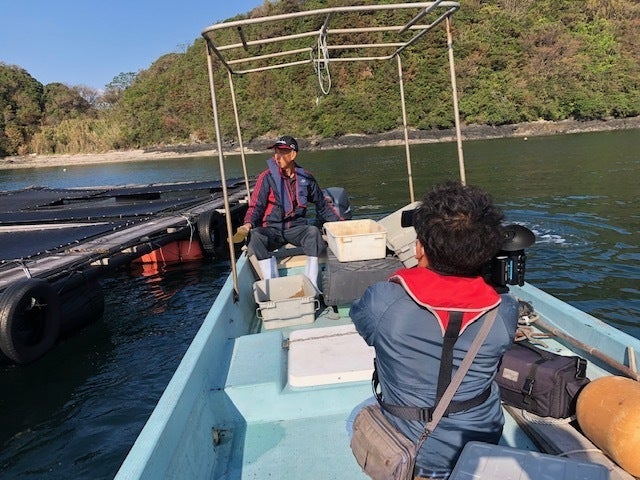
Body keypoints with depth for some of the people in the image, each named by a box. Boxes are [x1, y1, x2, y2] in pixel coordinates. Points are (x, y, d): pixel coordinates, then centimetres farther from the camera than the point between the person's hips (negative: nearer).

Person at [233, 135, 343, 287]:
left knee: (313, 231, -32)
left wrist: (340, 222, 11)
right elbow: (256, 206, -5)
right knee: (256, 236, -33)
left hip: (297, 228, 1)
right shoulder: (267, 177, -2)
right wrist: (248, 224, -25)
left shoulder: (305, 177, 7)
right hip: (272, 230, -1)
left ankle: (311, 285, -29)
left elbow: (322, 206, 17)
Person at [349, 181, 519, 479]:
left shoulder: (382, 302, -32)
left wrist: (418, 273, 0)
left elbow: (359, 314, -7)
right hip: (484, 449, 3)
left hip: (408, 451, -2)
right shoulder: (505, 312, -24)